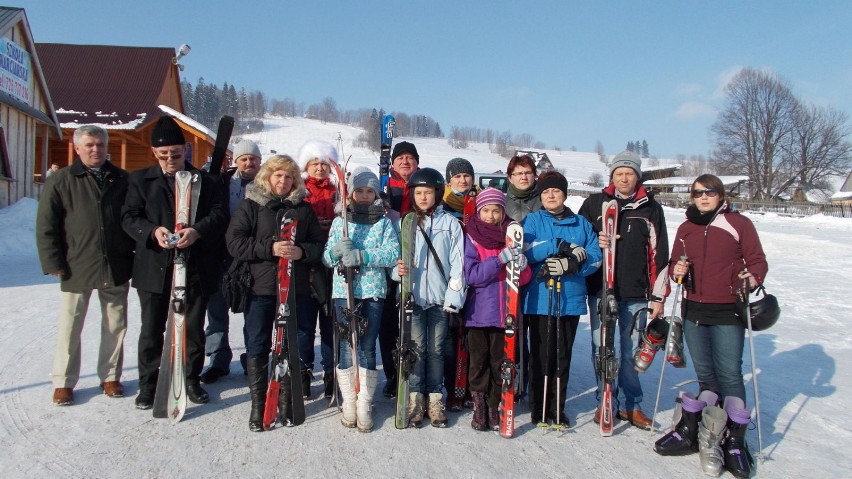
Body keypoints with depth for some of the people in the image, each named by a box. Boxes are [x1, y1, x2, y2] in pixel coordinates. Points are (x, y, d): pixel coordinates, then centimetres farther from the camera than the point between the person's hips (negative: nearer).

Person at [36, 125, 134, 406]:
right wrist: (54, 263, -7)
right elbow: (46, 227, -1)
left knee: (115, 325, 10)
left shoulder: (122, 180, 7)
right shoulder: (61, 181, 1)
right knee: (70, 326, 6)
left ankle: (110, 376, 24)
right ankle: (63, 382, 20)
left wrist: (135, 255, 6)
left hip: (116, 268, 2)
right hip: (77, 268, -2)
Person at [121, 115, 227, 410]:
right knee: (151, 329, 7)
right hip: (154, 267, 0)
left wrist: (197, 230, -21)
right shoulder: (140, 180, 7)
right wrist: (152, 231, -19)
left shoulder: (204, 180, 6)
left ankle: (192, 380, 24)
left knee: (193, 328, 10)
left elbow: (219, 215, -3)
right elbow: (129, 217, 0)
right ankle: (148, 383, 21)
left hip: (195, 268, 0)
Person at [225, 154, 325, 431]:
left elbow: (319, 244, 8)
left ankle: (287, 401, 23)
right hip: (259, 287, -2)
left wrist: (302, 251, -14)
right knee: (257, 348, 3)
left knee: (289, 346, 9)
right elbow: (234, 242, -7)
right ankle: (258, 404, 14)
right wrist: (269, 248, -18)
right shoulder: (252, 205, 4)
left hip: (295, 289, 2)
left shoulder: (304, 208, 11)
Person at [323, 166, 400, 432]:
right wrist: (336, 250, -17)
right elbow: (327, 258, 6)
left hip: (373, 291, -1)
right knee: (346, 345, 1)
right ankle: (348, 402, 11)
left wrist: (360, 255, -20)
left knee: (368, 347, 0)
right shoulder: (339, 221, 10)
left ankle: (365, 405, 8)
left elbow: (394, 254, -9)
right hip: (343, 290, 1)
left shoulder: (384, 222, 6)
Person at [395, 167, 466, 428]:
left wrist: (453, 298, -7)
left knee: (436, 349, 7)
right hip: (413, 296, 1)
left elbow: (457, 264, -2)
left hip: (440, 298, -1)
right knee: (416, 348, 3)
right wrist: (398, 269, -16)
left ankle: (435, 398, 17)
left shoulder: (451, 223, 2)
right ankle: (415, 398, 13)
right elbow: (395, 257, 7)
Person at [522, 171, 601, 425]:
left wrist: (572, 264, -18)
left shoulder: (581, 223, 13)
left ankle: (557, 408, 20)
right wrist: (564, 247, -16)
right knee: (541, 355, 1)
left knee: (563, 356, 8)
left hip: (571, 300, 2)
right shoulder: (532, 220, 6)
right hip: (539, 299, -2)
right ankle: (538, 407, 15)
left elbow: (595, 256, 2)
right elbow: (525, 250, -12)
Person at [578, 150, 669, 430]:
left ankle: (630, 404, 21)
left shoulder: (651, 209, 7)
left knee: (631, 351, 7)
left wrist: (658, 296, 3)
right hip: (600, 290, 0)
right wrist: (595, 244, -11)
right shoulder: (594, 203, 6)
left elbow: (659, 255, 6)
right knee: (602, 349, 6)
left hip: (636, 293, 0)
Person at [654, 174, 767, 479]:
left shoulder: (739, 224, -1)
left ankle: (734, 440, 6)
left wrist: (753, 278, -20)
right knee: (705, 374, 13)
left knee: (729, 374, -4)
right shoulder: (685, 228, 12)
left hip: (728, 311, -4)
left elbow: (757, 260, 0)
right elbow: (675, 263, 15)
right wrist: (676, 270, -7)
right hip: (694, 310, 4)